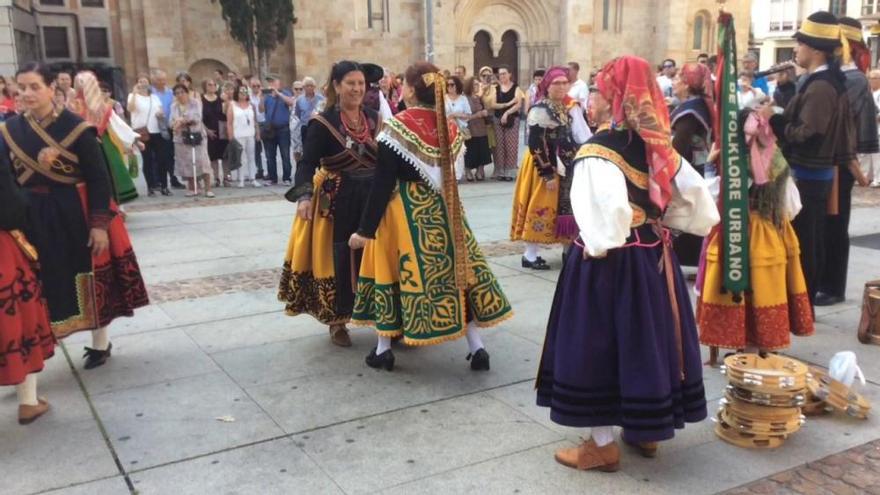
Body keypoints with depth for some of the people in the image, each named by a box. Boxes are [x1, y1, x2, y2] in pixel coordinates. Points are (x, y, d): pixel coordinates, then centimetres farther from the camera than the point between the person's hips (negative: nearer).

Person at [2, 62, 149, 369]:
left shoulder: (75, 127, -10)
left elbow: (98, 179, -11)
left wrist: (100, 224, -16)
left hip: (75, 214, -3)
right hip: (34, 219, 3)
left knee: (88, 281, 9)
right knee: (43, 285, 8)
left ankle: (100, 343, 25)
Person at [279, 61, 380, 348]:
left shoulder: (374, 119, 6)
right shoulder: (323, 122, -8)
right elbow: (307, 163, -13)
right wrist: (304, 196, -28)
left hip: (373, 198, 4)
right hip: (338, 201, -4)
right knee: (341, 260, 3)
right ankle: (337, 322, 18)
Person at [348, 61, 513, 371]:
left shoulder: (397, 126, -13)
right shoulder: (450, 126, 3)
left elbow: (383, 183, -14)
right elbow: (449, 171, 8)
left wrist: (366, 229, -10)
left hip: (406, 209, -5)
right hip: (442, 207, 5)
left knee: (394, 270, 8)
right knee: (458, 267, 10)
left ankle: (383, 349, 17)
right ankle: (477, 348, 12)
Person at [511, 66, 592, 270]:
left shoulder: (569, 107, 8)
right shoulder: (540, 110, -15)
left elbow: (575, 137, 12)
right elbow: (536, 145, -19)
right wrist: (547, 174, -20)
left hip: (564, 166, 7)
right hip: (544, 166, -7)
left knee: (564, 207, 12)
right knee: (540, 208, -2)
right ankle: (530, 255, 6)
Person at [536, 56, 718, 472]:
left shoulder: (598, 150, -19)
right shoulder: (656, 145, 4)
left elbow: (608, 208, -32)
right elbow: (696, 194, 6)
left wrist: (599, 247, -17)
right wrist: (665, 225, 12)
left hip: (608, 261, -7)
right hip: (652, 254, 8)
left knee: (599, 344, 5)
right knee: (647, 336, 17)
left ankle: (602, 445, 15)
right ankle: (646, 431, 33)